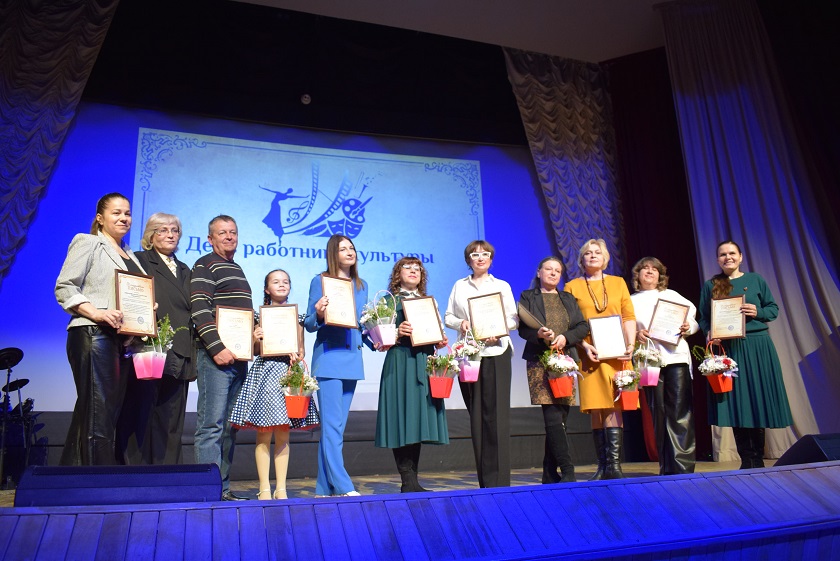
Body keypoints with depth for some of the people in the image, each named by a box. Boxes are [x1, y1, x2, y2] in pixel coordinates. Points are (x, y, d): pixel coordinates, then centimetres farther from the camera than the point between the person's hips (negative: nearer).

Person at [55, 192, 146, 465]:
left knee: (111, 410, 7)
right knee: (97, 413, -10)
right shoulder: (87, 243, 3)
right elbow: (64, 288, -6)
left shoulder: (130, 256, 24)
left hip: (123, 339, 8)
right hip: (94, 335, -8)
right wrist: (96, 313, -19)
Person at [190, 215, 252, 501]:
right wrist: (218, 347, -20)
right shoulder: (205, 265, -3)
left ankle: (224, 487, 17)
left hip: (238, 357, 9)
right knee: (212, 423, -8)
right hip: (216, 356, -8)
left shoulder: (237, 270, 23)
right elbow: (200, 309, -14)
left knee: (230, 425, 10)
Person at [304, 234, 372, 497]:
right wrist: (318, 314, -21)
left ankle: (325, 488, 15)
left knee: (336, 426, 8)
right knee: (332, 425, -10)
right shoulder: (320, 281, 0)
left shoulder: (361, 285, 16)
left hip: (352, 359, 6)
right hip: (329, 359, -6)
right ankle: (343, 487, -9)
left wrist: (374, 342, 4)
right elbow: (309, 325, -1)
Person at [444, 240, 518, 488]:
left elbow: (514, 319, 7)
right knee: (475, 414, 3)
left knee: (496, 414, -8)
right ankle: (484, 479, 12)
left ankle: (499, 479, -4)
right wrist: (460, 323, -8)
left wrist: (498, 332, -12)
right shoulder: (459, 286, 16)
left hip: (496, 352, -2)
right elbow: (448, 316, 13)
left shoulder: (502, 286, 12)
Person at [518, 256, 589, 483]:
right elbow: (522, 328, 0)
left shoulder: (568, 299, 20)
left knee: (560, 419, 2)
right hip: (540, 362, -4)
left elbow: (583, 327, 10)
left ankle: (550, 474, 10)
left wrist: (565, 337, -9)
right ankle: (568, 471, -9)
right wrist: (539, 334, -20)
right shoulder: (528, 297, 9)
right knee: (553, 419, -14)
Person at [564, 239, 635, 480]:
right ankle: (603, 466, 8)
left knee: (613, 406, -7)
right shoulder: (572, 287, 9)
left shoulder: (618, 282, 15)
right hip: (590, 355, -1)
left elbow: (629, 316, 10)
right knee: (595, 409, 0)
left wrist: (630, 344, -5)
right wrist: (585, 346, -11)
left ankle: (614, 465, -7)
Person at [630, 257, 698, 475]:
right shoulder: (632, 301, 17)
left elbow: (693, 318, 12)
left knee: (680, 411, -9)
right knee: (658, 413, 1)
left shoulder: (672, 295, 17)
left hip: (676, 356, 0)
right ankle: (667, 467, 9)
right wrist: (636, 334, -10)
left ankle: (683, 465, -7)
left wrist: (687, 328, -9)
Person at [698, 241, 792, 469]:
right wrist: (710, 334, -11)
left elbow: (774, 309, 9)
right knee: (735, 402, -1)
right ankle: (747, 460, 8)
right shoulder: (710, 285, 8)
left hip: (757, 346, 0)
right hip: (727, 349, 0)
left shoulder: (755, 279, 9)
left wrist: (757, 312, -10)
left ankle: (758, 459, 14)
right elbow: (703, 318, 8)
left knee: (758, 399, 2)